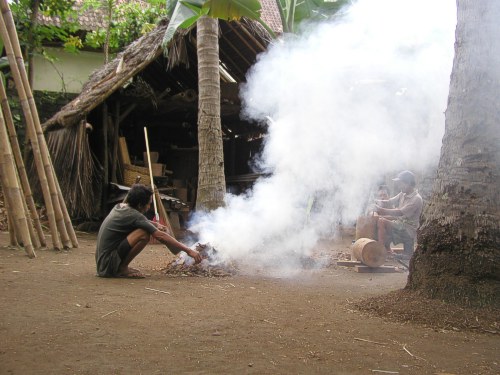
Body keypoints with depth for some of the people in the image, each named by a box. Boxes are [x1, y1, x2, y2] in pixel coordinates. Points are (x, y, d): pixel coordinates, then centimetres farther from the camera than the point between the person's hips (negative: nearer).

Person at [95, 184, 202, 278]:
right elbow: (160, 236, -17)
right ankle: (122, 269, -10)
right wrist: (188, 250, -13)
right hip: (108, 264, -9)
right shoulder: (133, 215, -16)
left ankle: (122, 267, 12)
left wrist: (155, 224, 11)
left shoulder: (119, 207, 10)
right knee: (144, 234, -21)